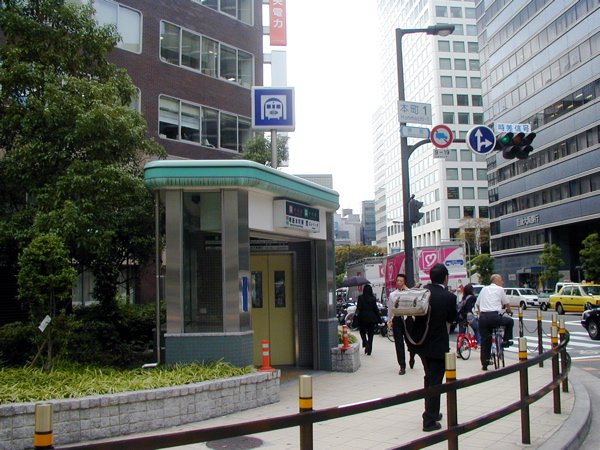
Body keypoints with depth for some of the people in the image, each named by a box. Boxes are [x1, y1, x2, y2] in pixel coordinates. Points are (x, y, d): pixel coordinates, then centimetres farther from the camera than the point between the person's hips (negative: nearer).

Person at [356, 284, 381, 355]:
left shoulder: (361, 297, -6)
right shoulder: (373, 298, 0)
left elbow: (358, 308, -10)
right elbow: (376, 309, 2)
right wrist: (378, 318, 8)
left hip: (363, 318, -2)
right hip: (372, 318, 2)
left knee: (362, 332, 13)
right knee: (370, 334, 8)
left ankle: (366, 344, -13)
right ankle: (369, 350, 8)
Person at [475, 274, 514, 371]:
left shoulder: (484, 289, 20)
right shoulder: (499, 289, 8)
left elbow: (477, 303, 23)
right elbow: (506, 303, 17)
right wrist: (509, 310, 38)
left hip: (483, 317, 5)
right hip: (494, 317, -5)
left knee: (484, 340, 11)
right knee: (510, 321, 23)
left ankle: (484, 363, 10)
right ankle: (506, 341, 24)